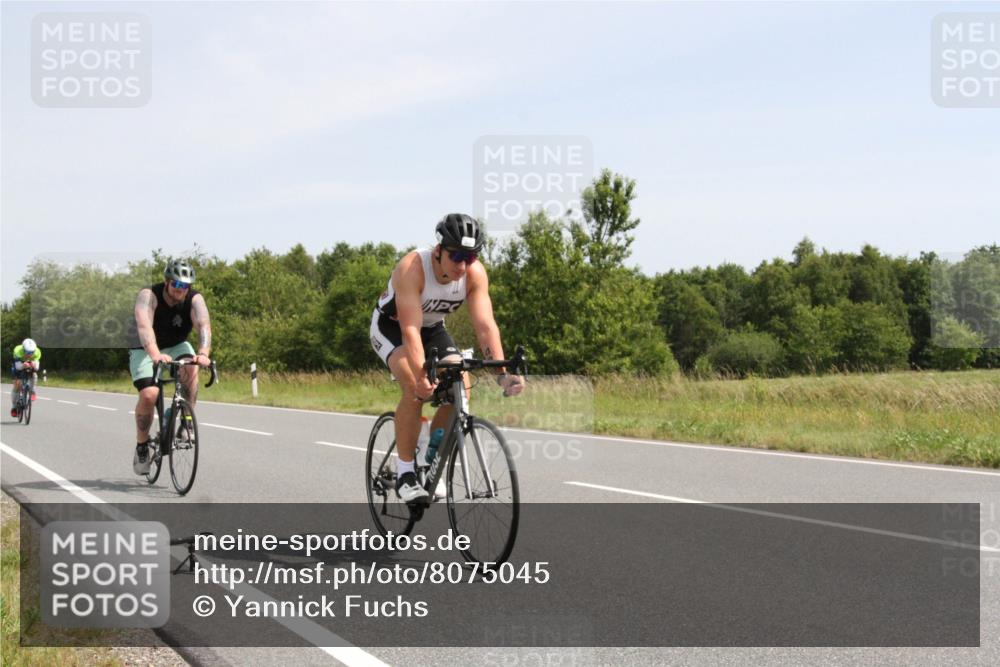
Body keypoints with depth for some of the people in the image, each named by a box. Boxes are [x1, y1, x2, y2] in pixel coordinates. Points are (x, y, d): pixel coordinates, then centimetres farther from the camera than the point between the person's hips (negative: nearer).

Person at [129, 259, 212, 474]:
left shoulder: (194, 299, -18)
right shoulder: (149, 295, -25)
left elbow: (204, 325, -35)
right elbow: (144, 326, -42)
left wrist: (203, 353, -55)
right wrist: (155, 354, -60)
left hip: (176, 347, 2)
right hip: (145, 351, -2)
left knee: (191, 369, -31)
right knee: (149, 395, -24)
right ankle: (142, 446, -3)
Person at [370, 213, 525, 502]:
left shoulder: (475, 273, -23)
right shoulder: (412, 267, -35)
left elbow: (486, 325, -28)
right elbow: (410, 330, -41)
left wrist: (502, 373, -40)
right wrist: (421, 375, -54)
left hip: (433, 327, 5)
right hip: (391, 326, -4)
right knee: (416, 387, -30)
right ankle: (404, 472, -17)